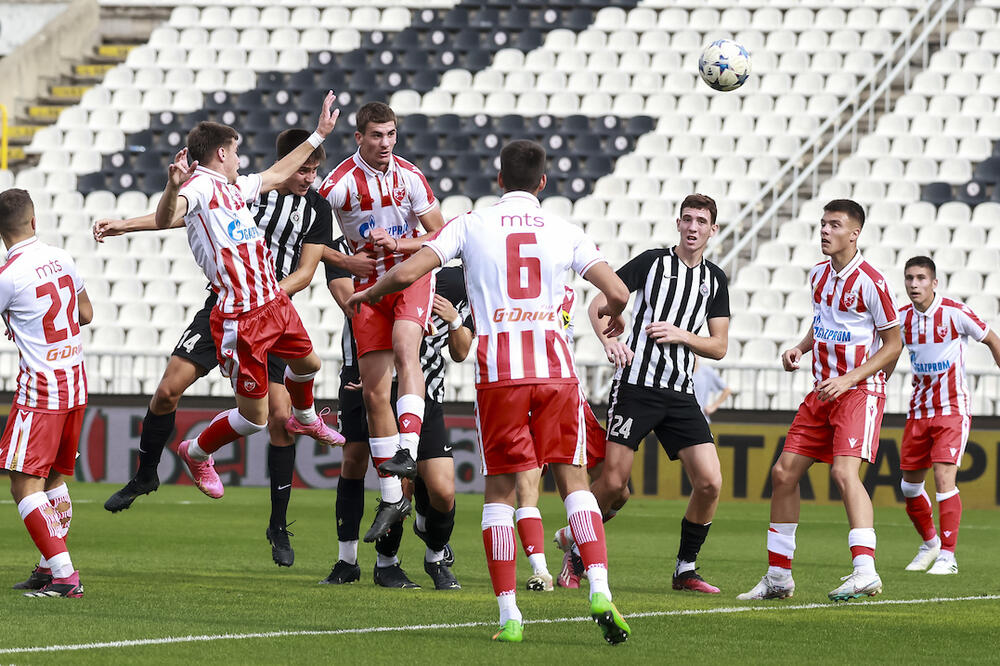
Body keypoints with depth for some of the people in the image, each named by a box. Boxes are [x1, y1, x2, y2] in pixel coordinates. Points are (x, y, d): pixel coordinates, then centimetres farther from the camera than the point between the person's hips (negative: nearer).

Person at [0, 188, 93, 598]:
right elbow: (85, 314, 17)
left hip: (40, 387, -8)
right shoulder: (61, 258, 4)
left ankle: (64, 575, -16)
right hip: (75, 380, 8)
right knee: (55, 476, 18)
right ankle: (49, 567, 23)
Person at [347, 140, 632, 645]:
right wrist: (611, 314, 32)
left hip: (498, 372, -1)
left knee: (500, 490, 7)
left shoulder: (471, 225, 5)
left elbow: (407, 273, -2)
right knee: (572, 479, 8)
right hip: (555, 367, 1)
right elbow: (618, 293, 7)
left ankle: (508, 615, 1)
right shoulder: (564, 231, 9)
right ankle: (599, 590, -10)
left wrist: (367, 293, 19)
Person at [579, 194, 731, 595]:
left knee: (710, 482, -9)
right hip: (635, 385, -4)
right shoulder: (652, 262, 2)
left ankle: (685, 570, 6)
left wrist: (682, 335, -6)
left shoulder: (715, 279, 13)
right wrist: (610, 341, -19)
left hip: (681, 394, 4)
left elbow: (719, 347, 12)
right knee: (613, 483, -9)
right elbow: (599, 304, 0)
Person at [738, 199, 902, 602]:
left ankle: (865, 571, -32)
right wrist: (800, 348, 6)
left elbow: (893, 345, -10)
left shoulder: (870, 282, -14)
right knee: (783, 473, 3)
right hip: (822, 391, 8)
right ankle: (778, 577, 12)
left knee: (844, 471, -26)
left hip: (860, 391, -8)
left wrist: (849, 380, -18)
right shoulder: (818, 275, 8)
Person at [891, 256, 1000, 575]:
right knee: (909, 485, 8)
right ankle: (929, 543, 32)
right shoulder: (902, 318, 0)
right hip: (918, 411, 5)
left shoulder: (955, 313, -13)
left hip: (953, 408, -5)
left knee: (944, 477, -18)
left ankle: (947, 556, -12)